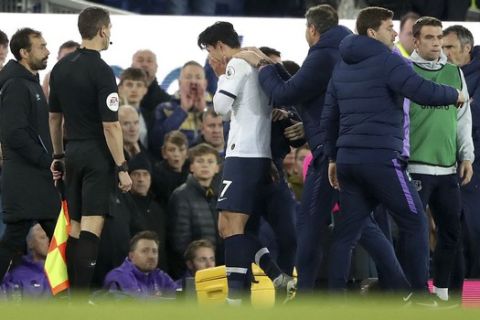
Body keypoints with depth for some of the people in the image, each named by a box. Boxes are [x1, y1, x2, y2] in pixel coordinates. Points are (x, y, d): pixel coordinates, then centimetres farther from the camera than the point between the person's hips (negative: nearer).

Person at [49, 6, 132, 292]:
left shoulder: (61, 68, 8)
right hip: (98, 154, -7)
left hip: (73, 152, 7)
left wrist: (58, 155, 25)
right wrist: (122, 168, -13)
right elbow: (110, 125, -17)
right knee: (91, 227, -10)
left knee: (74, 228, 11)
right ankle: (81, 298, -16)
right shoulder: (101, 71, -14)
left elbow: (54, 116, 15)